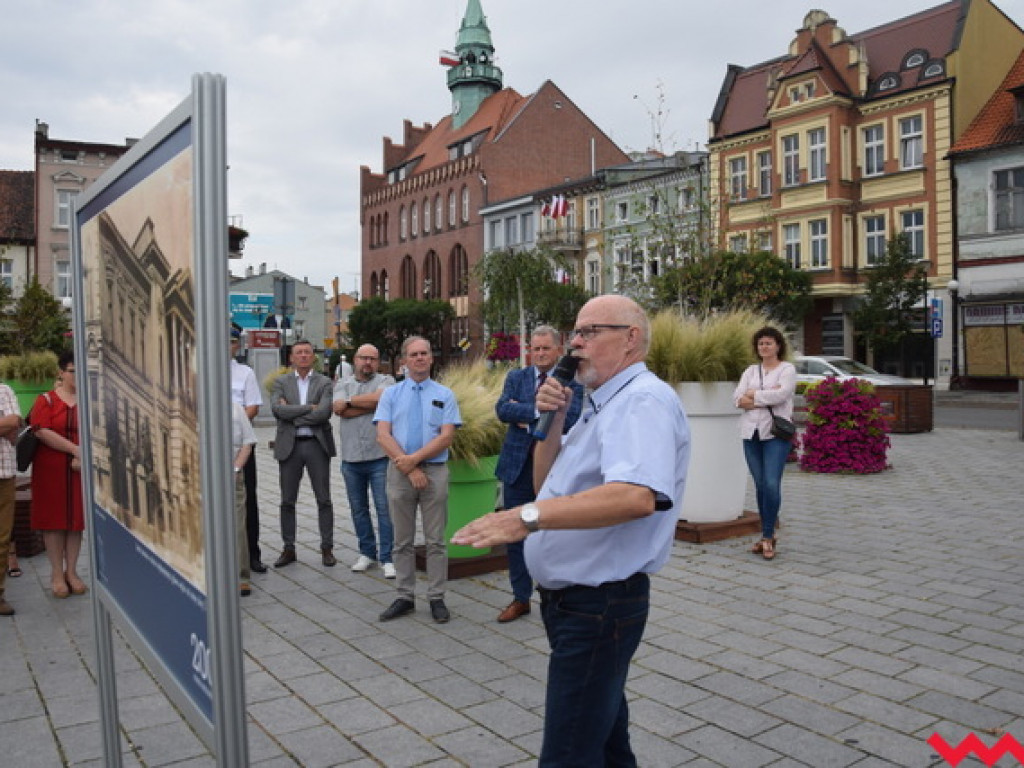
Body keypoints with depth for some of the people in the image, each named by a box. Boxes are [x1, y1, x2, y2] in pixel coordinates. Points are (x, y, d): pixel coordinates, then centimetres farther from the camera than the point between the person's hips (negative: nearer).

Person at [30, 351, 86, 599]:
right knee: (54, 518, 3)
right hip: (51, 469, -2)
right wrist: (75, 450, -16)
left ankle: (71, 571, 16)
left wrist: (83, 457, -13)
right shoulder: (46, 400, 1)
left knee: (76, 517, 5)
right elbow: (42, 432, -11)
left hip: (80, 469, 2)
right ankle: (57, 574, 12)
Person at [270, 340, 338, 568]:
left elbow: (324, 412, -12)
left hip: (317, 444, -1)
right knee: (287, 501, 7)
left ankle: (327, 548, 11)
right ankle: (289, 549, 17)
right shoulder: (280, 382, 7)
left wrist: (292, 416, -10)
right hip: (289, 446, 1)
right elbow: (277, 409, -10)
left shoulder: (324, 383, 3)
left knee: (324, 499, 3)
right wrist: (308, 407, -13)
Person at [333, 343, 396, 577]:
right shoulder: (343, 384, 11)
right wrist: (371, 404, -10)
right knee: (358, 509, 12)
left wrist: (350, 401, -6)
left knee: (384, 508, -3)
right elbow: (339, 409, -7)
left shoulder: (385, 381, 3)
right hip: (351, 458, 4)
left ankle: (387, 558, 4)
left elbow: (380, 397, -19)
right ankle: (367, 552, 26)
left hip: (379, 457, -3)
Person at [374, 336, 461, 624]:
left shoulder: (444, 395, 5)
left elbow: (446, 437, -5)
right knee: (402, 540, 10)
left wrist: (414, 458, -15)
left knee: (435, 540, 5)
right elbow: (383, 435, -3)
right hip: (399, 471, 1)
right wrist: (409, 468, -13)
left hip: (435, 470, -1)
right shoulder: (391, 394, 7)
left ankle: (437, 599, 14)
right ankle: (405, 597, 20)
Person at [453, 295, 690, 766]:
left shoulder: (644, 400, -18)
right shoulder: (603, 404, 13)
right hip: (571, 597, 10)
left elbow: (637, 495, -37)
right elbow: (548, 487, 14)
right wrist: (552, 422, -2)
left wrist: (529, 516, -45)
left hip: (600, 604, -10)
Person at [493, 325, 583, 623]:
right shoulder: (516, 377, 8)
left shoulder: (572, 382, -1)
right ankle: (521, 598, 24)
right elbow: (502, 409, -8)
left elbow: (570, 419, -18)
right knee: (515, 536, 9)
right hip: (518, 467, 3)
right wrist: (539, 410, -17)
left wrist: (525, 414, -14)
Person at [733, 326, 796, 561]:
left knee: (771, 484, -13)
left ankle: (767, 536, -3)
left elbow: (781, 394, -14)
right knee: (760, 485, 6)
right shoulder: (751, 371, 17)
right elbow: (738, 398, 2)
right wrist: (766, 396, -9)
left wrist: (753, 396, -5)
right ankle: (768, 536, 15)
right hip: (751, 432, 4)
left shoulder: (787, 369, 5)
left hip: (776, 433, -4)